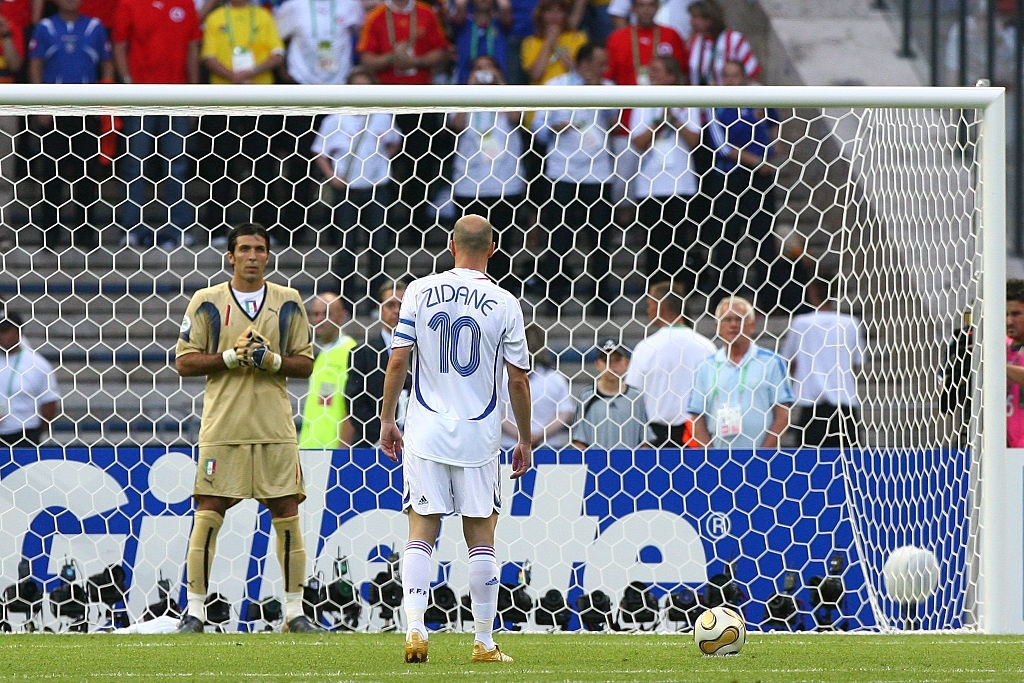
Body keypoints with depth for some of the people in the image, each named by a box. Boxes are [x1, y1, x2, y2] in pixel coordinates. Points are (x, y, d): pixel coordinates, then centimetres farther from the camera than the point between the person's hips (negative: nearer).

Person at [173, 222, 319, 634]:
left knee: (286, 514, 1)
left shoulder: (288, 303, 9)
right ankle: (195, 611, 2)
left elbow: (305, 364, 10)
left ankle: (294, 611, 9)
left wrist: (274, 361, -10)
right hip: (222, 428, -2)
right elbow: (184, 362, 2)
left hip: (275, 428, 2)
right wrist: (230, 357, -12)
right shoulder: (207, 302, 4)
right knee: (208, 515, -4)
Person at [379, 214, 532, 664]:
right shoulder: (504, 305, -2)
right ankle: (484, 641, 8)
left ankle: (415, 628, -10)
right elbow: (518, 380, 0)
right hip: (478, 435, -1)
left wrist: (387, 420, 10)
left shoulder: (420, 291, 0)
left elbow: (398, 361, -1)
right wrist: (525, 441, 10)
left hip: (425, 431, 1)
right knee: (480, 538, 6)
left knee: (420, 534, 3)